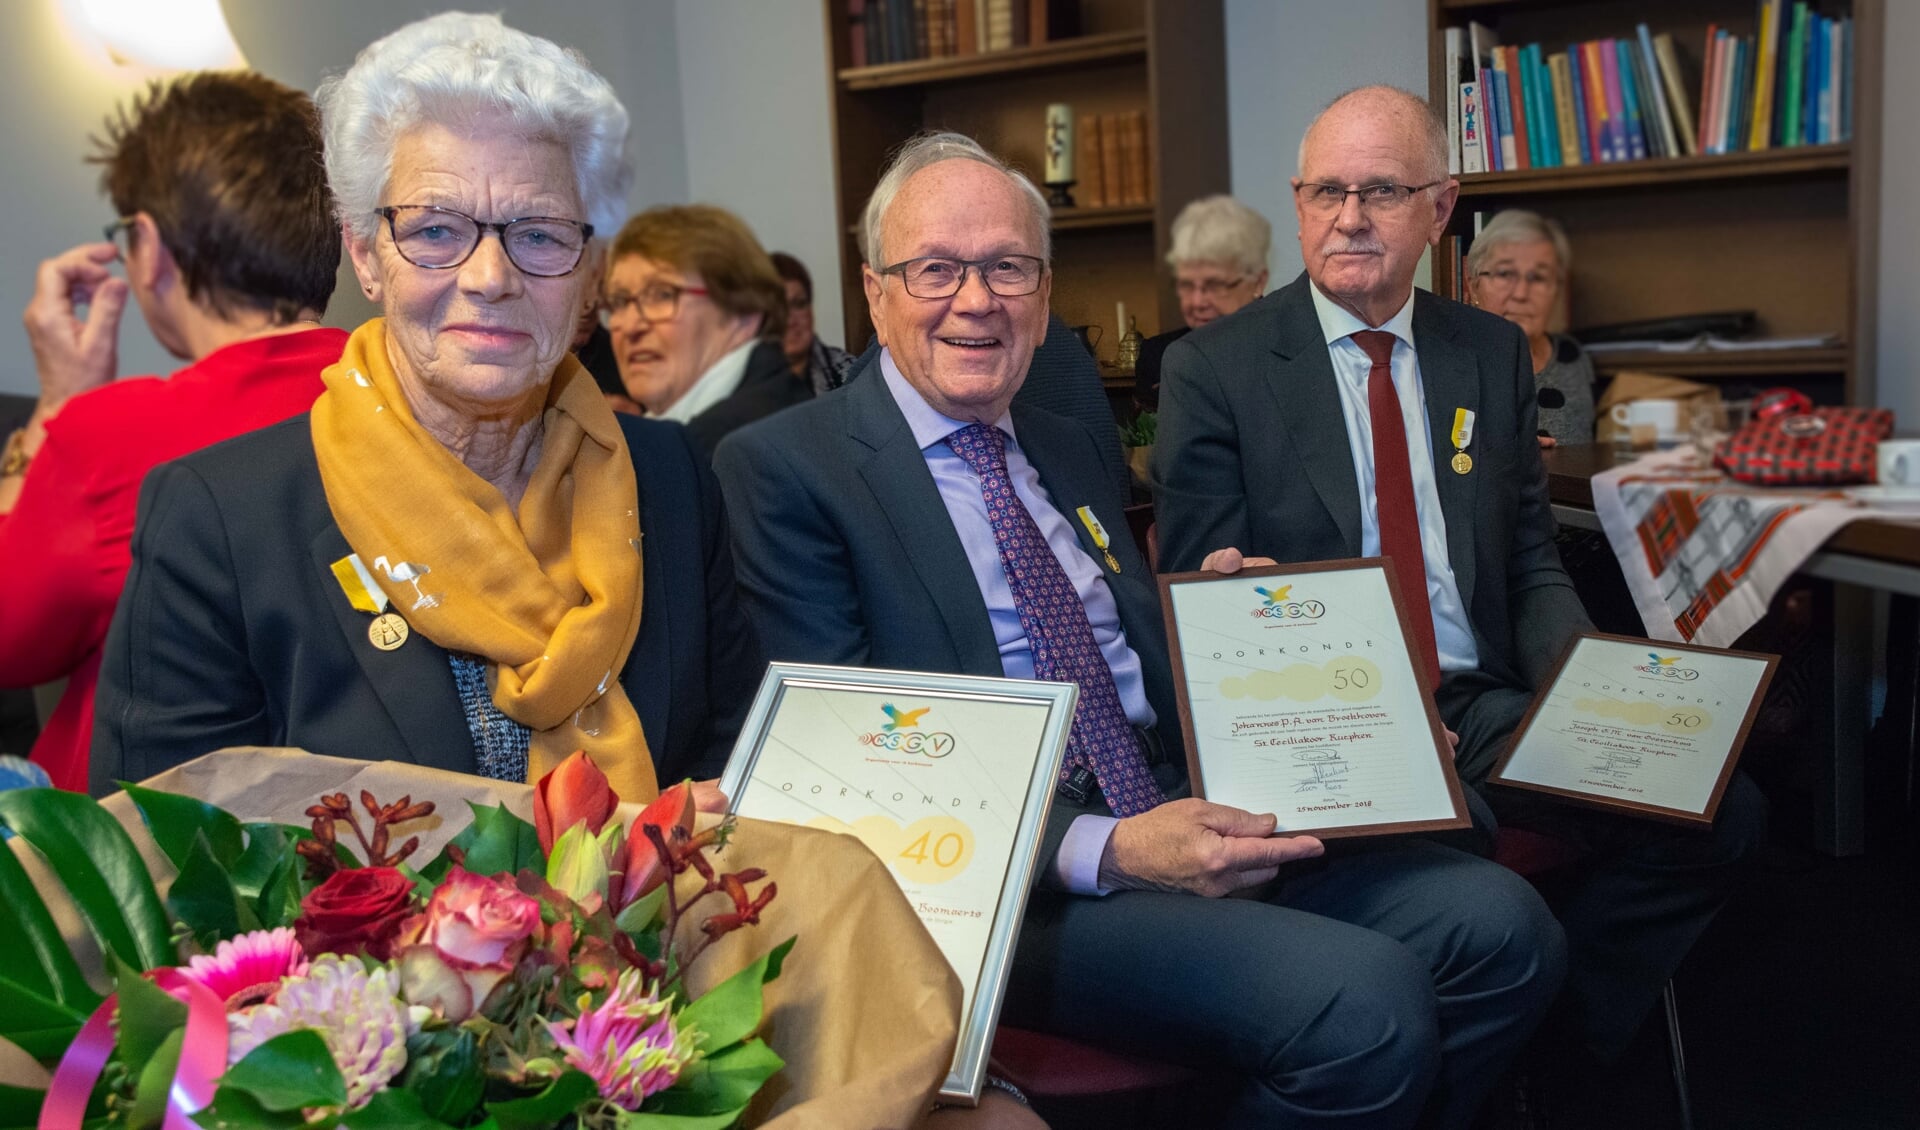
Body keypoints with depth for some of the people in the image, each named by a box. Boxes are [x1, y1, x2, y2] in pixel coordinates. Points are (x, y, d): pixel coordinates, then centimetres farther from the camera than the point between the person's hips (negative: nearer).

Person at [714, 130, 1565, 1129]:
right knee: (1366, 1005, -25)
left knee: (1504, 928, -10)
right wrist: (1103, 851, -22)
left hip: (1183, 823, 7)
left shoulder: (1067, 449, 18)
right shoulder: (781, 468, -5)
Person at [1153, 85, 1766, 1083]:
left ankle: (1545, 1039, 4)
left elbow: (1530, 564, 14)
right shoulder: (1212, 368, 0)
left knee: (1722, 813, -14)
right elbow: (1195, 590, -2)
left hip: (1484, 704, 5)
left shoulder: (1493, 353, 13)